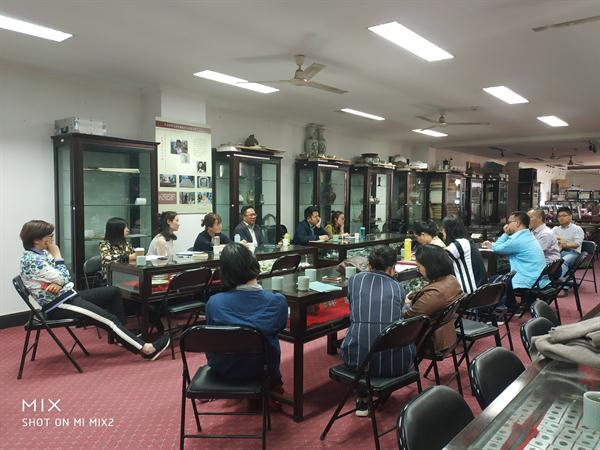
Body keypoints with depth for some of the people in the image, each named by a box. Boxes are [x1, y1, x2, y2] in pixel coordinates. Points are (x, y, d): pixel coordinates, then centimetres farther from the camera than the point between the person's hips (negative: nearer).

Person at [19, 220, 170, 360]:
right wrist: (57, 254, -10)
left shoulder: (42, 253, 10)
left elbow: (65, 277, 8)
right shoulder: (31, 260, -19)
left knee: (113, 291, 7)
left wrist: (58, 283, -16)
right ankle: (145, 348, -18)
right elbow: (61, 278, -20)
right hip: (57, 305, -10)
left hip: (68, 295, 10)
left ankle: (124, 335, 14)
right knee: (109, 318, -18)